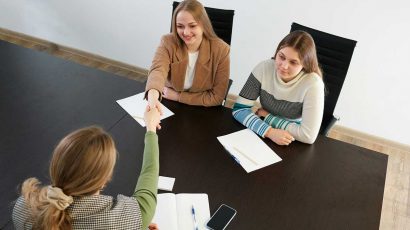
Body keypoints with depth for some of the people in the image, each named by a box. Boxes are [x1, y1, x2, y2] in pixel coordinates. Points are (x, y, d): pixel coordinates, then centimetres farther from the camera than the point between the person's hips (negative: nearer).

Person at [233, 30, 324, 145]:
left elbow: (309, 135, -23)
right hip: (262, 134, 2)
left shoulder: (313, 84, -21)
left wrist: (266, 116, -15)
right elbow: (239, 109, -14)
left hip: (293, 146, -1)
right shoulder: (264, 68, -14)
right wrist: (269, 131, -27)